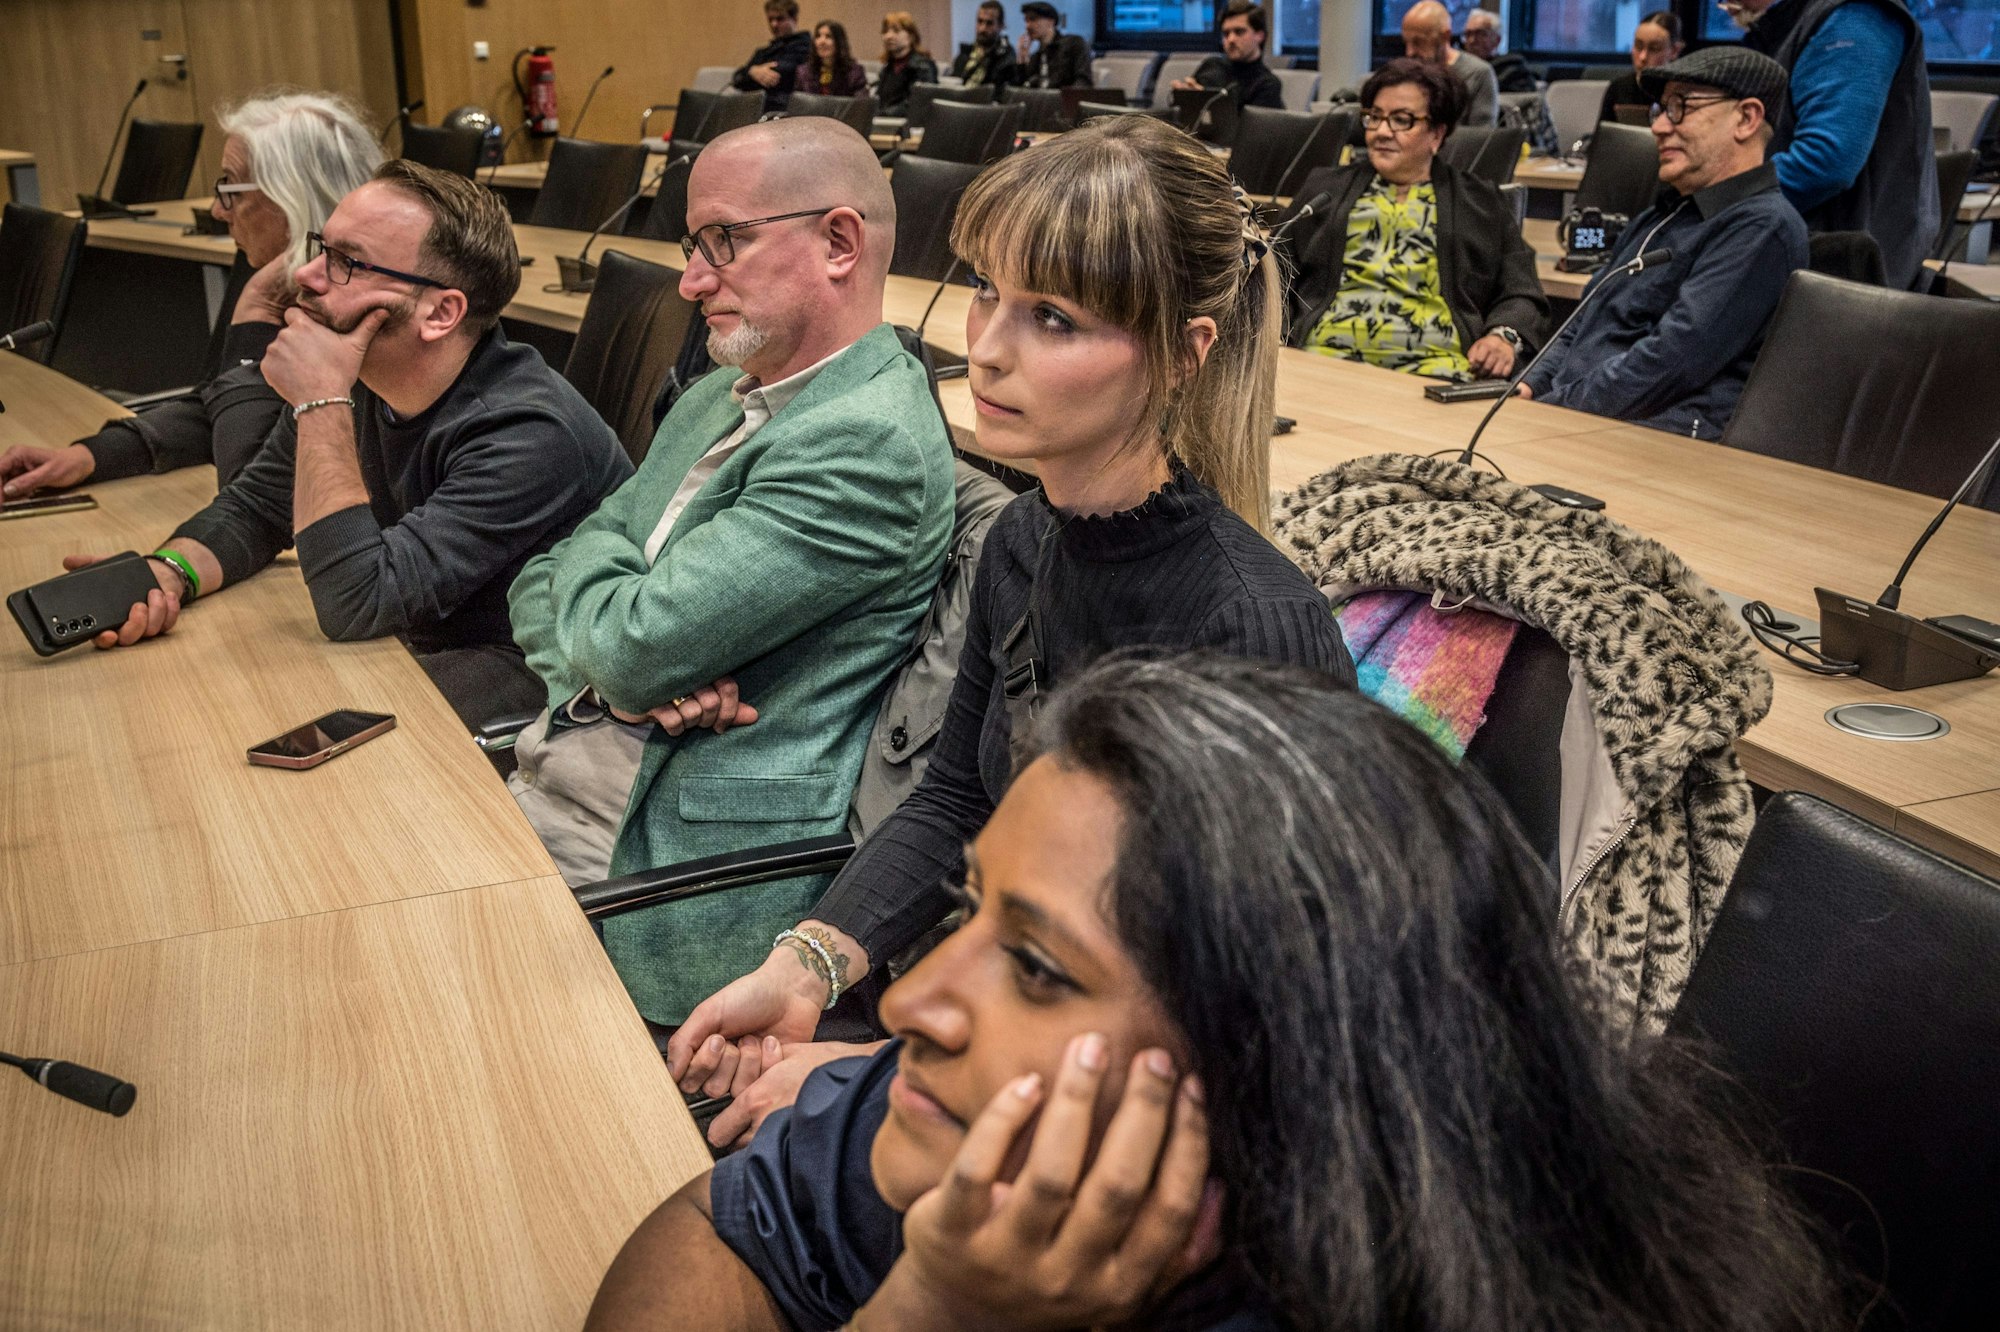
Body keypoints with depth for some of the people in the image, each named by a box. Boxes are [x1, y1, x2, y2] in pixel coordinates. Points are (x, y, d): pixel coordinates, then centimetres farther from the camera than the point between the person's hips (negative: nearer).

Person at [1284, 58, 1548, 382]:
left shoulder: (1483, 204, 19)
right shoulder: (1325, 188, 23)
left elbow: (1521, 295, 13)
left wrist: (1504, 338, -9)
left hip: (1434, 359, -1)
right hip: (1330, 352, 1)